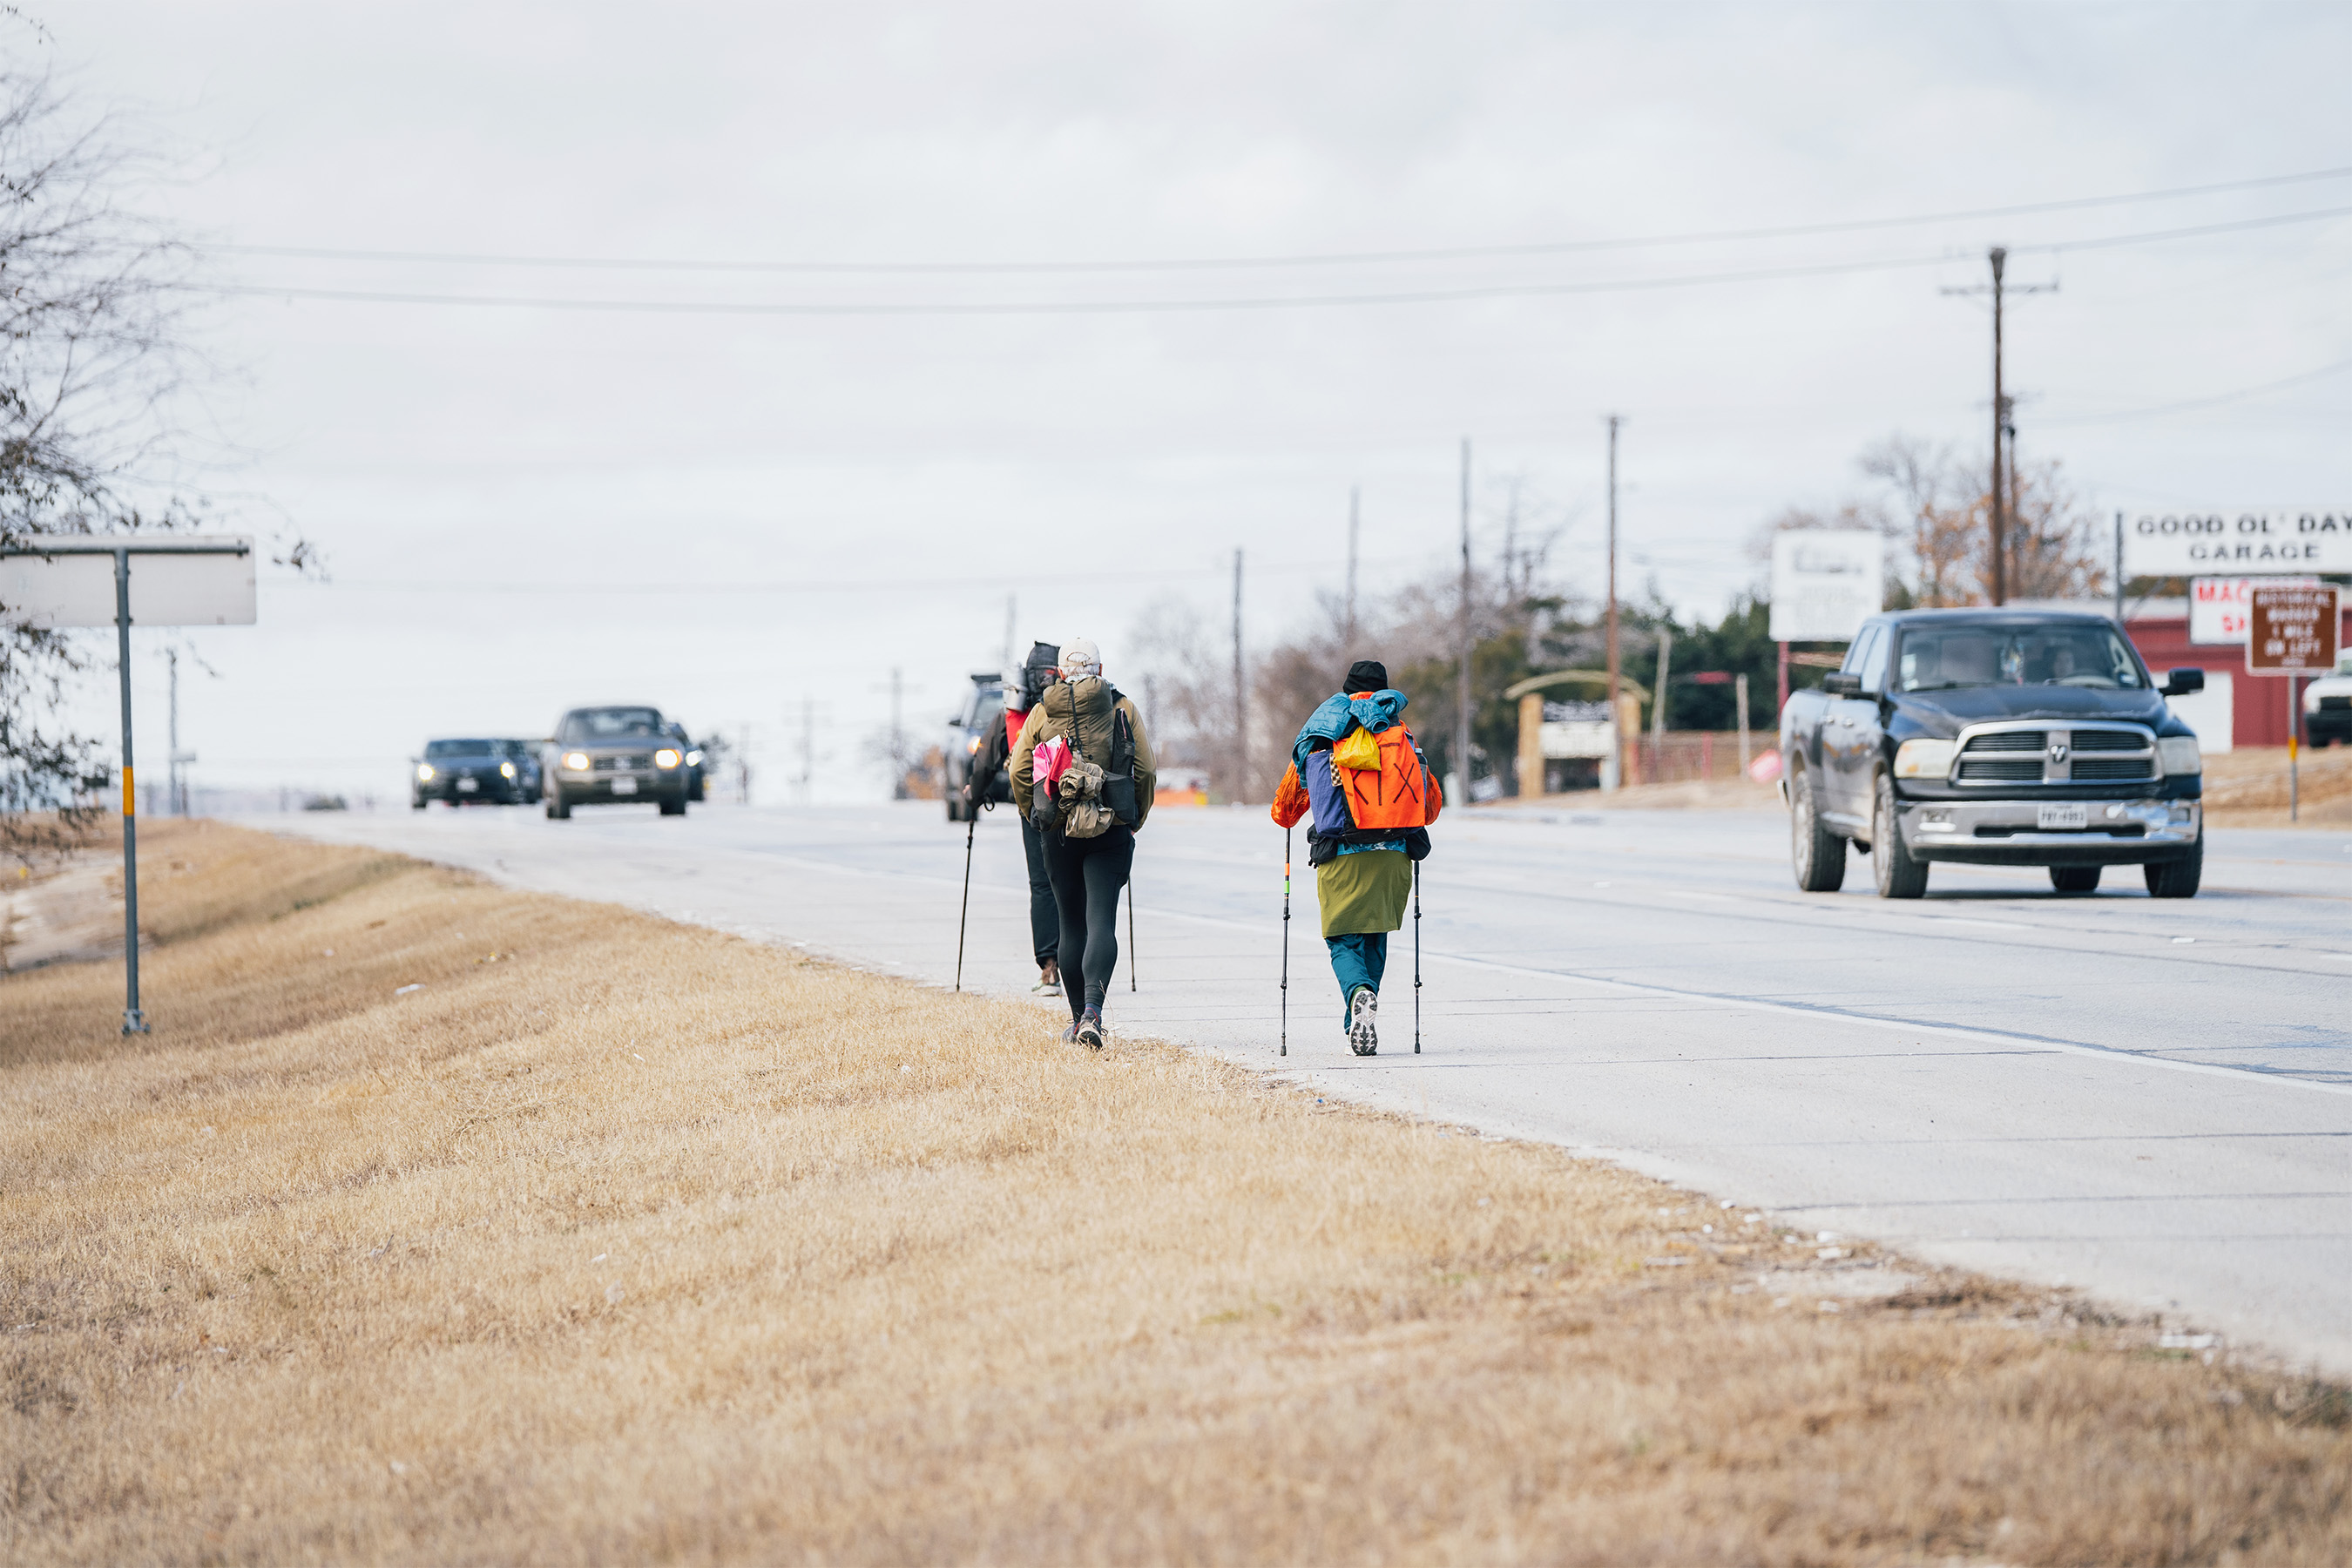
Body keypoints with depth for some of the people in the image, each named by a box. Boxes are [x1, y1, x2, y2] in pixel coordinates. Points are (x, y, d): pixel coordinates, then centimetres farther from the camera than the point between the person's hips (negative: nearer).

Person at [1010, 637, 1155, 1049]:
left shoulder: (1042, 712, 4)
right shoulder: (1122, 709, 1)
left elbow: (1018, 771, 1)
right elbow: (1146, 771, -1)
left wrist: (1034, 817, 14)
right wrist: (1135, 819, 12)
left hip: (1060, 830, 1)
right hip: (1112, 830, -1)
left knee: (1072, 925, 13)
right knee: (1101, 922, -7)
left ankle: (1078, 1018, 19)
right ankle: (1093, 1010, -27)